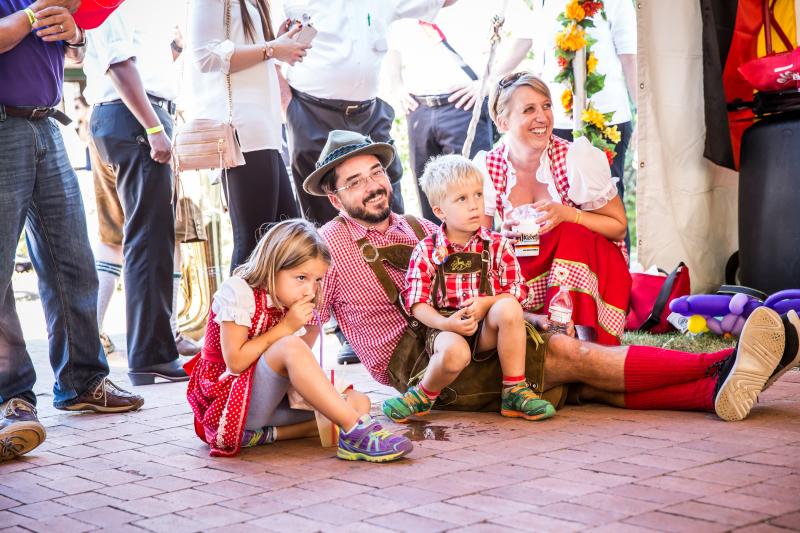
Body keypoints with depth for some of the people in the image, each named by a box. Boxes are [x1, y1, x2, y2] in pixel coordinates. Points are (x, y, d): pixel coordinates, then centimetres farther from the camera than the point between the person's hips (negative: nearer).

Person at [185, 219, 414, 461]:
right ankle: (356, 431, -36)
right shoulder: (238, 291, -14)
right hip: (228, 394, -8)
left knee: (359, 402, -9)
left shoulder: (288, 305, 6)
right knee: (291, 347, -34)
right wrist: (285, 328, -19)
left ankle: (265, 434, -21)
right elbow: (235, 363, -21)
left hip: (272, 399, 8)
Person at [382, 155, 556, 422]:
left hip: (487, 329, 2)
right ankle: (424, 395, -3)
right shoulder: (427, 251, 0)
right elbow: (417, 303, -3)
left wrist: (486, 303, -18)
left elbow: (516, 291, 1)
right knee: (455, 352, -37)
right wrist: (445, 324, -21)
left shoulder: (498, 245, 4)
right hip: (447, 328, -2)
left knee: (508, 308, -31)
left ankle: (515, 392, -17)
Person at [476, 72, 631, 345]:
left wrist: (568, 215, -26)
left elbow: (619, 227, -8)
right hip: (528, 270, 1)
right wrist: (504, 235, -27)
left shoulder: (577, 158, -16)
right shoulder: (487, 169, -10)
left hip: (591, 268, -1)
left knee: (572, 235, -33)